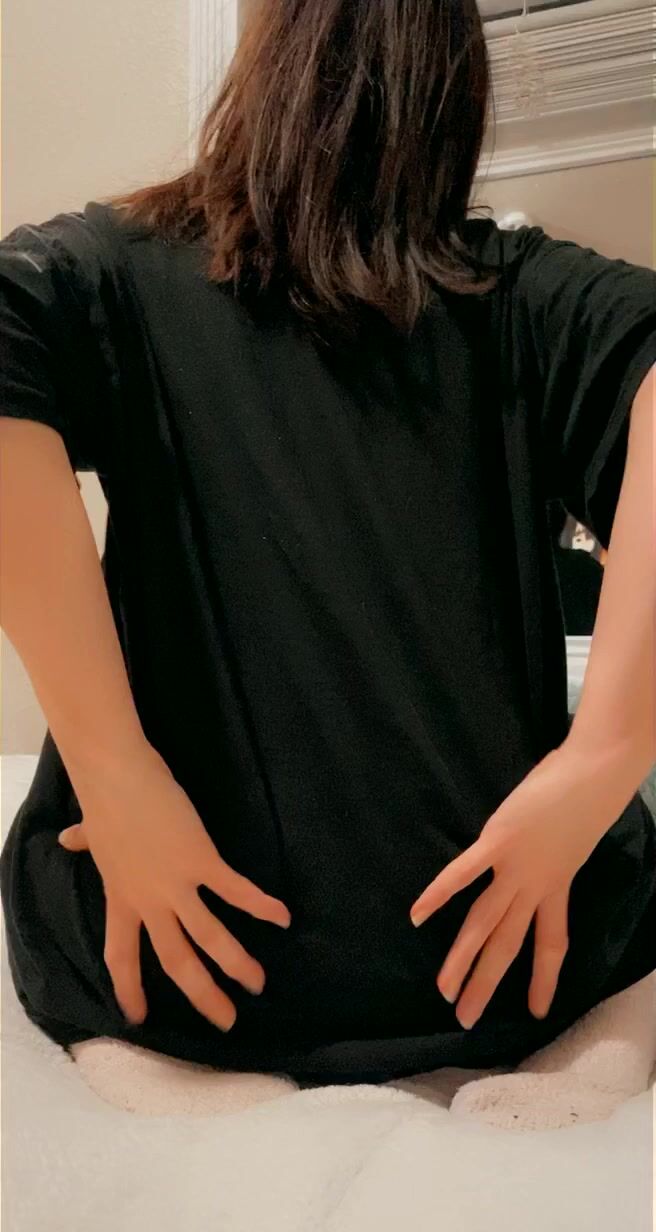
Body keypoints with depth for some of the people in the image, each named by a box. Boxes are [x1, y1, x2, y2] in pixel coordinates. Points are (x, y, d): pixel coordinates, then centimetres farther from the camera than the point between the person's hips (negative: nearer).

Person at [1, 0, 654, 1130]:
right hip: (505, 950, 2)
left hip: (184, 957, 0)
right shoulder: (513, 292, 3)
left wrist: (111, 768, -18)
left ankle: (174, 1075, -1)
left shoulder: (122, 262, 2)